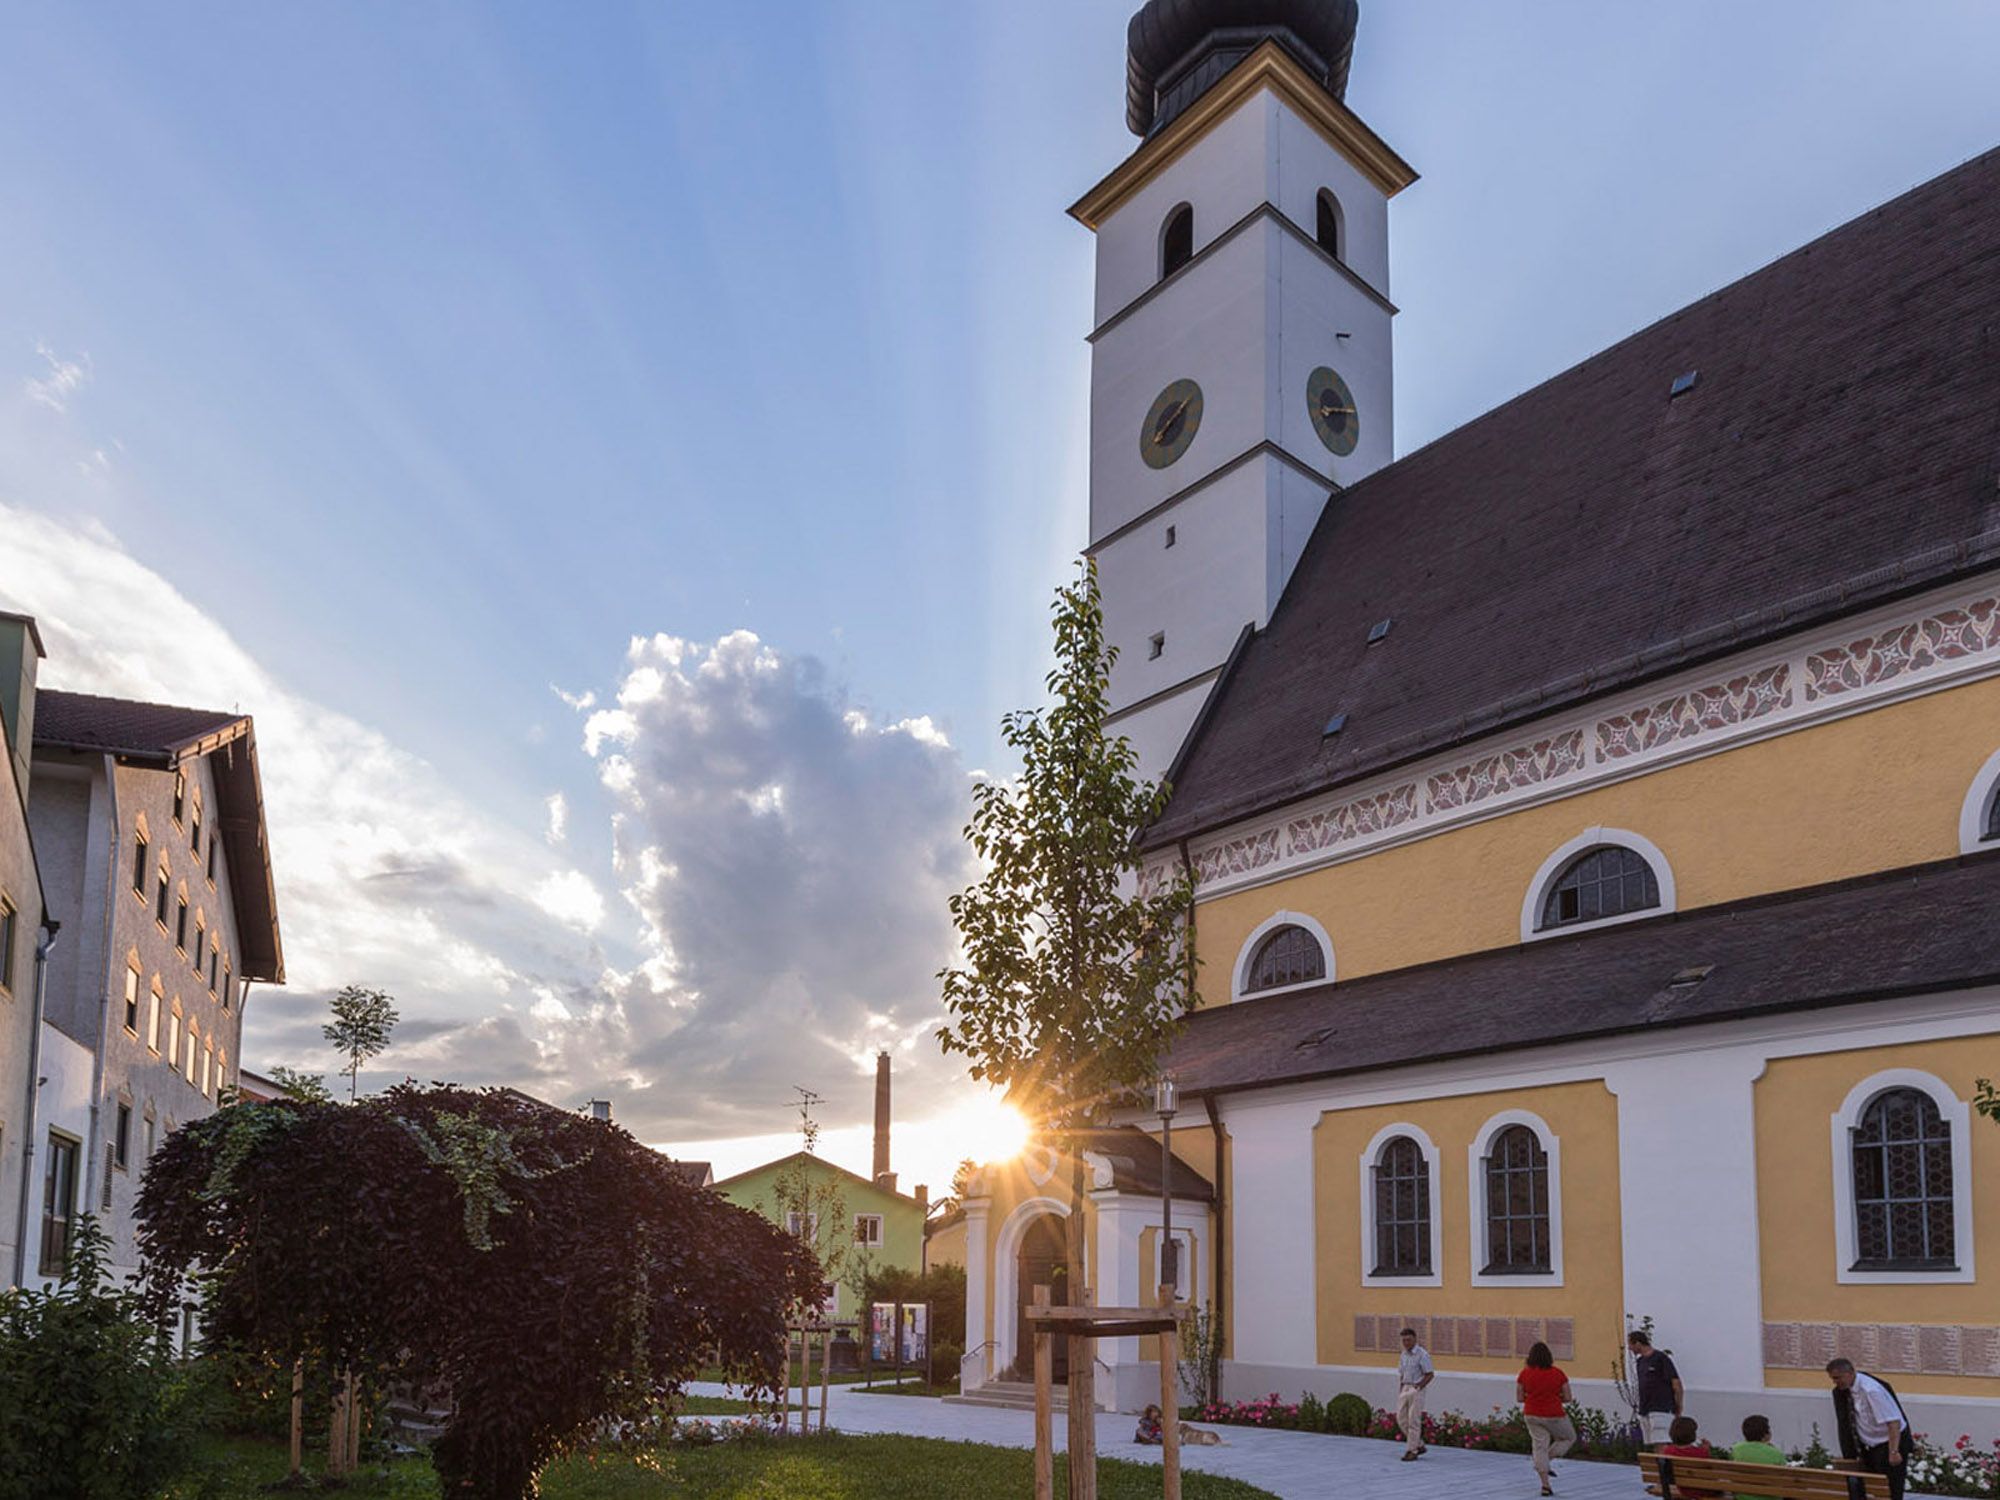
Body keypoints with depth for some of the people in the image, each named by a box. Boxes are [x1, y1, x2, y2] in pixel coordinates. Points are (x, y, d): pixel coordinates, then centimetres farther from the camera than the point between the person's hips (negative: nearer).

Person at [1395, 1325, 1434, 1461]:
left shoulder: (1422, 1354, -10)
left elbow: (1430, 1374, -11)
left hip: (1416, 1390, -7)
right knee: (1401, 1419, 5)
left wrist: (1417, 1386, -15)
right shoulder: (1404, 1354, 11)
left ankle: (1412, 1451, 3)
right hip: (1404, 1389, 7)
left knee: (1413, 1421, -4)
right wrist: (1400, 1390, 11)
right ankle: (1419, 1446, 18)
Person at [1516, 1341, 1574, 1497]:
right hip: (1554, 1415, -2)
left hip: (1532, 1415, 2)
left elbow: (1519, 1398, 0)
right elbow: (1567, 1398, -4)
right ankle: (1546, 1460, 9)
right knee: (1569, 1437, 23)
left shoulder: (1524, 1374, -5)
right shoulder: (1558, 1373, -9)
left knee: (1540, 1446, 11)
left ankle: (1545, 1485, 7)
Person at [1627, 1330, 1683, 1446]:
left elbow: (1677, 1385, -10)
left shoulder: (1661, 1358, -9)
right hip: (1645, 1412, 8)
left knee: (1661, 1445, -14)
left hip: (1661, 1410, -8)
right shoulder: (1639, 1361, 15)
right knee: (1654, 1446, 6)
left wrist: (1678, 1410, -9)